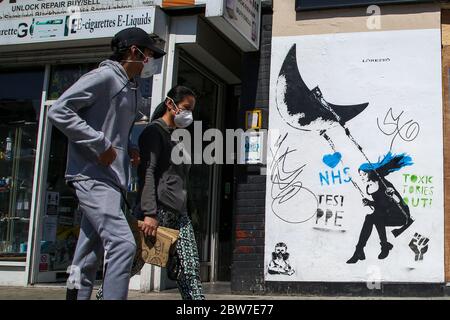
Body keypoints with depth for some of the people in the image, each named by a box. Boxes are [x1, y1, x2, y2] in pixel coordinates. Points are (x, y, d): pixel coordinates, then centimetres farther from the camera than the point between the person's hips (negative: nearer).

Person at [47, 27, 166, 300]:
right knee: (122, 243, -20)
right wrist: (100, 144, -19)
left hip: (111, 179, 10)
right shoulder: (105, 76, -9)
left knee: (91, 255, 11)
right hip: (93, 176, -9)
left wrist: (129, 149, 11)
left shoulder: (133, 89, 20)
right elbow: (59, 111, -16)